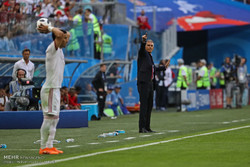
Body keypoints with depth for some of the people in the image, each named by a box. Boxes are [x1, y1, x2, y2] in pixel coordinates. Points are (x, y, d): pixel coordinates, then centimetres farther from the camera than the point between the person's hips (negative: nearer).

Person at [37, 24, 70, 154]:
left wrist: (49, 29, 17)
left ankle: (49, 146, 16)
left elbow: (67, 34, 28)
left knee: (54, 118, 12)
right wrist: (50, 28, -10)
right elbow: (60, 34, -27)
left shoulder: (59, 50, 16)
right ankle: (44, 147, -9)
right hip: (50, 89, -10)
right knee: (50, 117, -10)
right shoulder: (52, 49, -12)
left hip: (55, 89, 10)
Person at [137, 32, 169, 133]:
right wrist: (143, 41, -45)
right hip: (143, 83, -9)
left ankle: (147, 127, 12)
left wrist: (164, 67, 40)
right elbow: (142, 48, -25)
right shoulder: (143, 53, -1)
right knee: (144, 105, -13)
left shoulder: (150, 56, 21)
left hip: (150, 83, 9)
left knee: (149, 106, 8)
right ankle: (141, 128, -15)